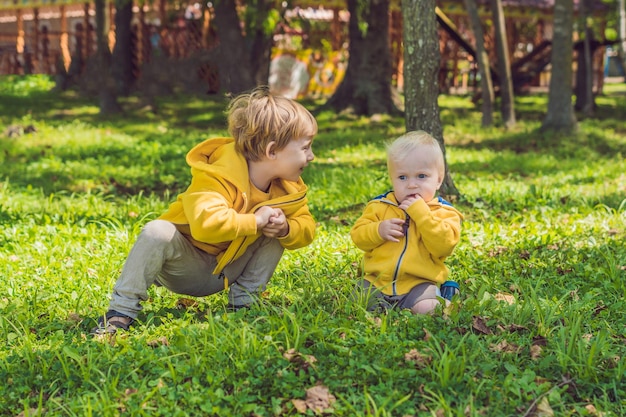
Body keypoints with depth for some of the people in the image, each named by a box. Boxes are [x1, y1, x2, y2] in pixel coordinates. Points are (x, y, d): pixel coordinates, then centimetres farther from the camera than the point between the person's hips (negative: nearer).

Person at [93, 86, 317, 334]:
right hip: (187, 265, -6)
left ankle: (244, 301, -4)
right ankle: (122, 310, -26)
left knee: (275, 236, -10)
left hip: (224, 274, 7)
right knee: (157, 232, -37)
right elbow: (205, 222, -50)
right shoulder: (220, 177, -31)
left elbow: (306, 227, -1)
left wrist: (285, 228, -24)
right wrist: (254, 221, -38)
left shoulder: (288, 188, -6)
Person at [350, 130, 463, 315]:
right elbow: (358, 236, 5)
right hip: (376, 282, 3)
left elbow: (444, 245, -16)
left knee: (426, 309, -29)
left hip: (419, 284, -3)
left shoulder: (443, 213, 1)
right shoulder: (379, 206, 8)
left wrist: (421, 213, -19)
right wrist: (378, 231, -16)